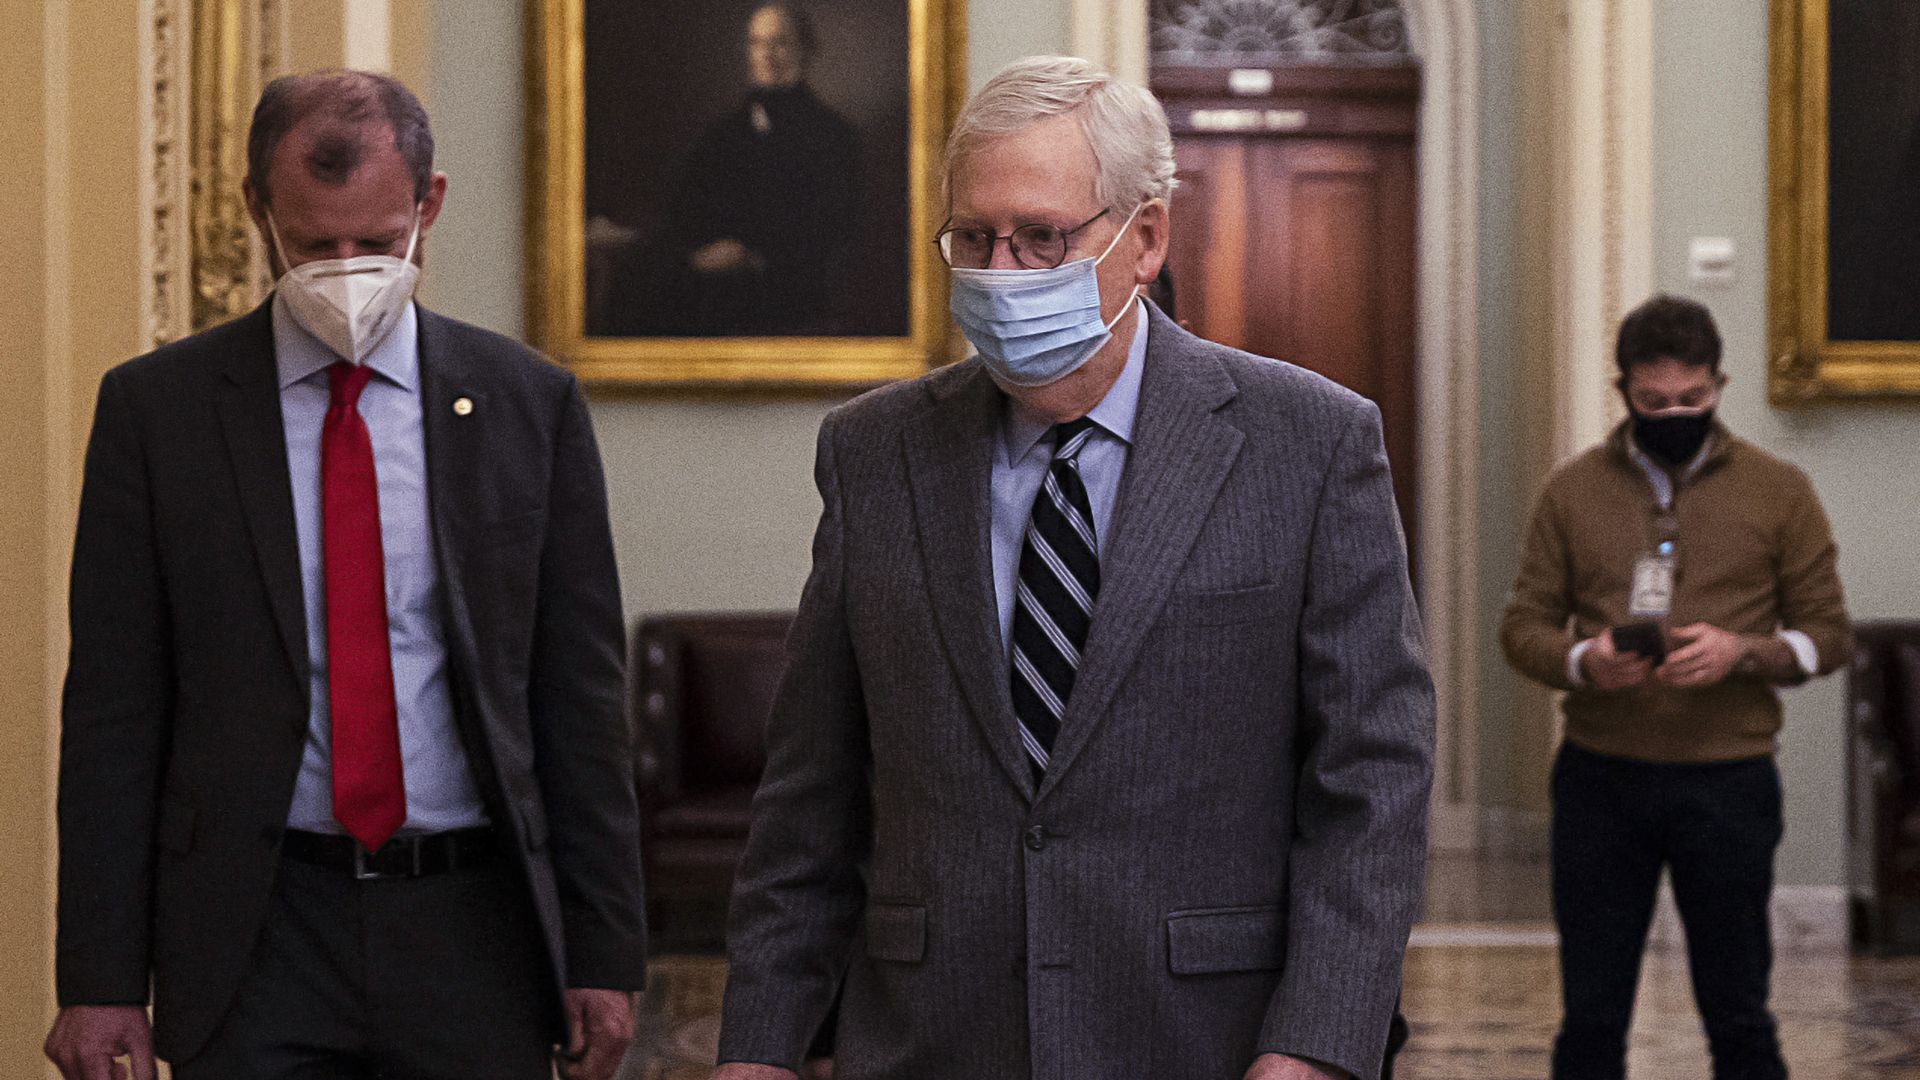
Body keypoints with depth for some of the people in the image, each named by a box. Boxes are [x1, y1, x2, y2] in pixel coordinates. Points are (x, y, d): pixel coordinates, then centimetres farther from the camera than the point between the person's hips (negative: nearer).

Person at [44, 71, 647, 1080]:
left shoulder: (529, 404, 4)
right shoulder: (155, 407, 2)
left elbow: (579, 699, 4)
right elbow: (113, 709, 1)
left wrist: (604, 955, 0)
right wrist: (101, 979, -4)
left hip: (474, 929, 1)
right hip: (256, 944, -1)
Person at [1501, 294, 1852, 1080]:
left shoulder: (1777, 491, 3)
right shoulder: (1573, 490, 6)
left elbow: (1827, 634, 4)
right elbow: (1523, 626, 6)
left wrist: (1743, 653, -16)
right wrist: (1583, 661, -16)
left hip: (1729, 780, -1)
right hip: (1600, 779, 1)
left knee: (1738, 1015, 4)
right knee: (1591, 1015, 6)